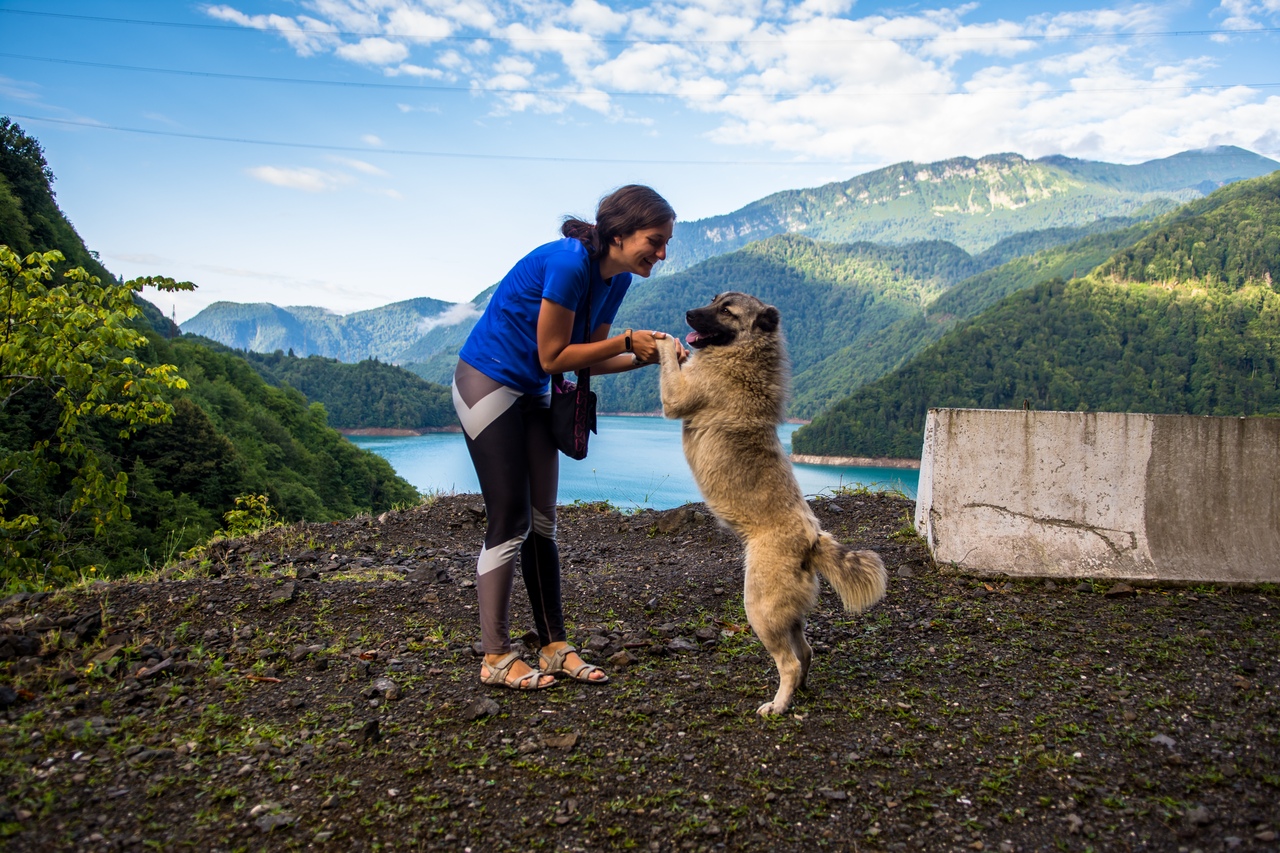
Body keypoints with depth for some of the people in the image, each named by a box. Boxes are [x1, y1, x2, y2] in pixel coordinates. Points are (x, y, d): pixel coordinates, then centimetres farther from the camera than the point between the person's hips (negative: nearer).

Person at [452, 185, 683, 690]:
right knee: (510, 523, -7)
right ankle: (495, 658, 4)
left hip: (531, 395, 9)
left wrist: (647, 355, -9)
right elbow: (553, 357, -21)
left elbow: (589, 360, 5)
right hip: (488, 383, -9)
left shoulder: (616, 278, 1)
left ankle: (554, 647, 15)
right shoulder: (569, 263, -25)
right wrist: (626, 340, -19)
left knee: (542, 522, 8)